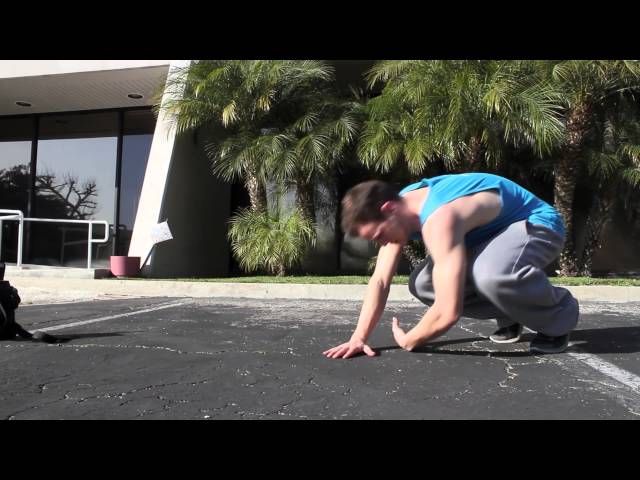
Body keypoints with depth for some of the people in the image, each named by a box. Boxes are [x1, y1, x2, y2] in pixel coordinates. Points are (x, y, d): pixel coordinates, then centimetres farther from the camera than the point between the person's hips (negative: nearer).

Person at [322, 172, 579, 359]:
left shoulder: (438, 221, -37)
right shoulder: (399, 208, -9)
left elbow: (448, 312, -38)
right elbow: (380, 281, -4)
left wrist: (407, 341, -19)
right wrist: (359, 338, -12)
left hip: (538, 225, -9)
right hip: (495, 231, 9)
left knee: (491, 276, -41)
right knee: (422, 285, -4)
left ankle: (559, 317, -9)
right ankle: (512, 316, 15)